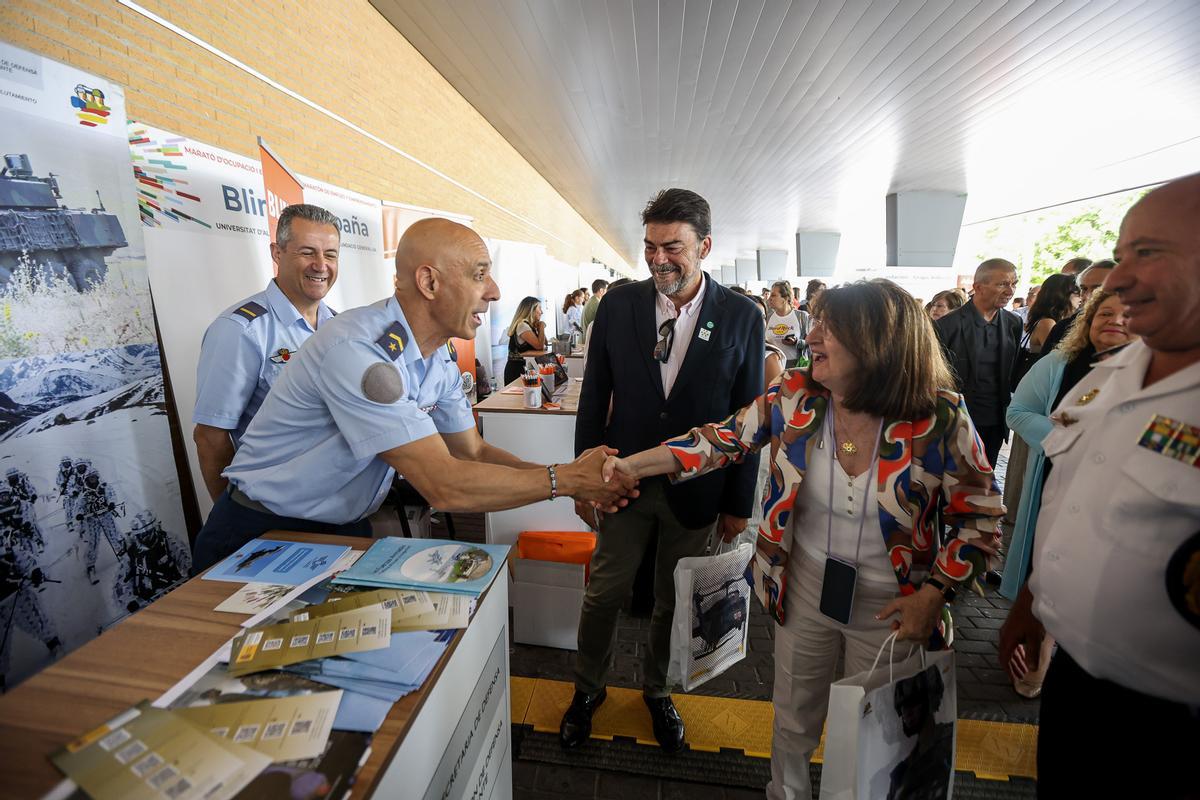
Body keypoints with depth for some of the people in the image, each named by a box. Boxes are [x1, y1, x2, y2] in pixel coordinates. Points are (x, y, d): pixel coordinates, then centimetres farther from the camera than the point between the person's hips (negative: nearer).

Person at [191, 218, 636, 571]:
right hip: (262, 534, -6)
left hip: (346, 530, 7)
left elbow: (474, 452, 0)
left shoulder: (440, 362, -3)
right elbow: (444, 486, -34)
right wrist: (565, 480, -26)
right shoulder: (358, 349, -31)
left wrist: (574, 479, -13)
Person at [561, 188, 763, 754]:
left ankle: (657, 690, 46)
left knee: (674, 601, 18)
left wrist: (738, 504, -1)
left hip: (696, 490, 0)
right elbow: (594, 398, 0)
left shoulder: (742, 318, -7)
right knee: (604, 592, 14)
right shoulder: (618, 305, -5)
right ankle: (588, 689, 42)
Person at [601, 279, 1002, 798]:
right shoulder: (795, 396, -14)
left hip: (890, 606, -1)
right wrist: (633, 464, -15)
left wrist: (933, 594, -15)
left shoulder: (939, 419, -19)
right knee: (794, 720, 23)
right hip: (804, 588, 2)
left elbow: (980, 518, -8)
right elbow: (725, 440, -7)